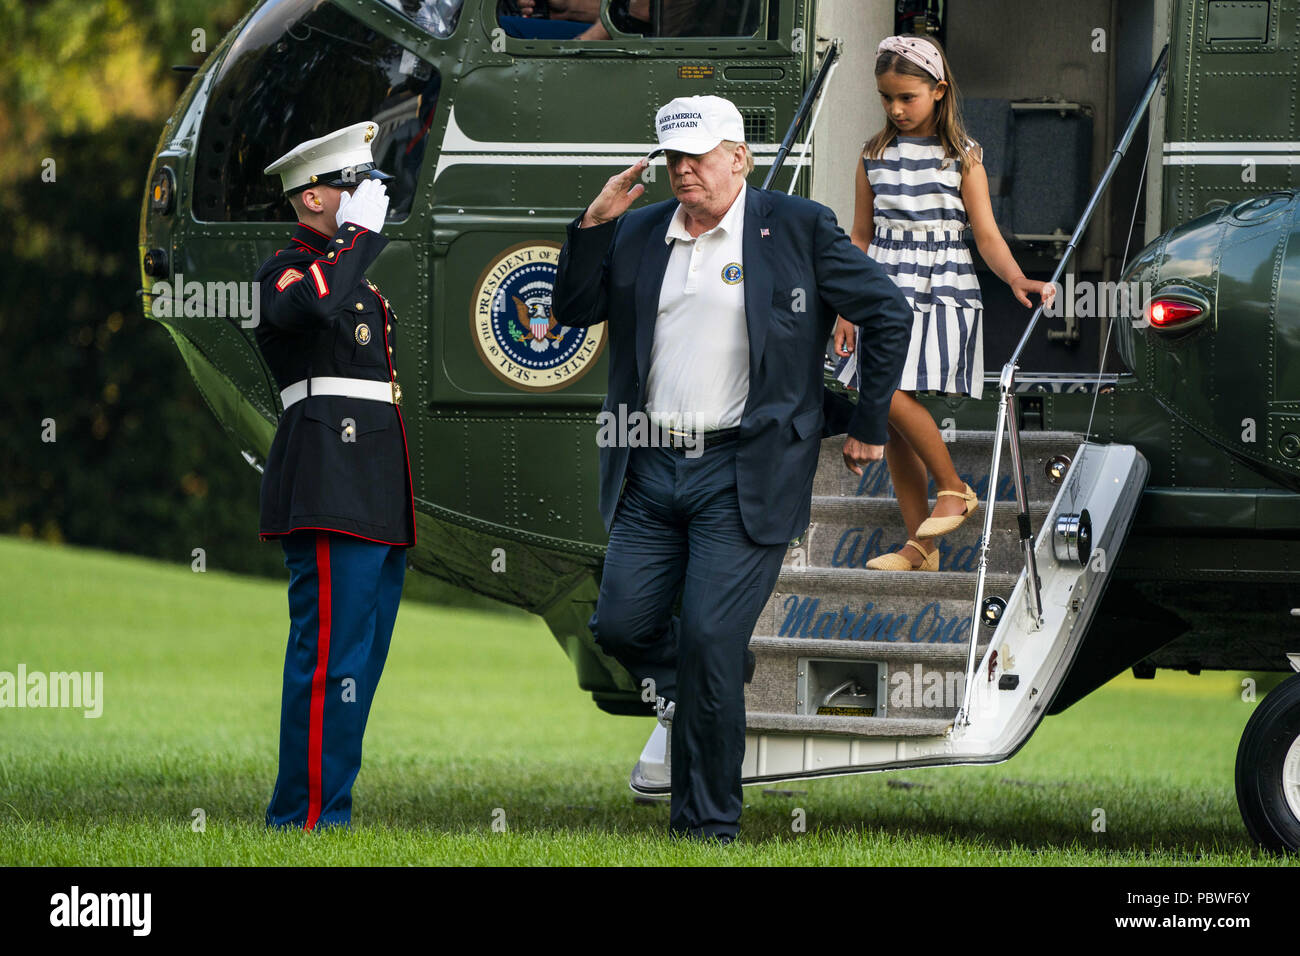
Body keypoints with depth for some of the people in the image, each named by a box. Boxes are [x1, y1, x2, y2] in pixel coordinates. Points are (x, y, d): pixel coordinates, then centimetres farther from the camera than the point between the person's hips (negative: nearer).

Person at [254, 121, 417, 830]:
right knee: (332, 660, -12)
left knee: (361, 660, 10)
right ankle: (306, 819, -11)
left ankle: (325, 815, 13)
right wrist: (364, 233, -18)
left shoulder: (352, 269, 25)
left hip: (378, 502, 10)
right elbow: (317, 301, -31)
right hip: (332, 497, -10)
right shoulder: (286, 269, -5)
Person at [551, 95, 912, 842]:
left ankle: (708, 826, 0)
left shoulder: (798, 228, 0)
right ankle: (679, 701, 35)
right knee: (621, 625, -1)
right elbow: (573, 311, 13)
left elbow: (889, 313, 4)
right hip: (651, 470, 5)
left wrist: (868, 427, 4)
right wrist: (594, 224, -1)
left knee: (710, 641, -10)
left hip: (744, 475, -5)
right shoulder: (640, 233, 12)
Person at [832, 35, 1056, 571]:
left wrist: (1016, 280, -23)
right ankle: (920, 547, 8)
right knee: (892, 424, 2)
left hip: (942, 295, -4)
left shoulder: (962, 158, -1)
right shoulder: (875, 157, 8)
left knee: (892, 395, -23)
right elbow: (861, 238, 12)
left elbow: (987, 235, -5)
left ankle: (953, 489, -3)